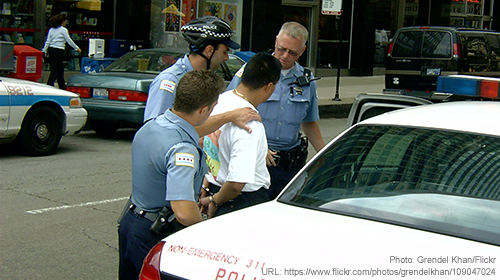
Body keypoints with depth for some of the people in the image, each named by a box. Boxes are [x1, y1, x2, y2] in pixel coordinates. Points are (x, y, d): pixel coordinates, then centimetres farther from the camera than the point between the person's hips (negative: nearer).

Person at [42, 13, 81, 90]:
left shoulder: (51, 29, 11)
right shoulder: (63, 30, -7)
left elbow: (48, 41, 10)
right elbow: (69, 41, -5)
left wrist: (45, 51, 17)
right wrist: (77, 48, 6)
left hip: (51, 49, 7)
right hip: (58, 51, -7)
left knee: (60, 69, 17)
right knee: (55, 69, -6)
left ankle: (62, 86, 25)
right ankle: (49, 86, -10)